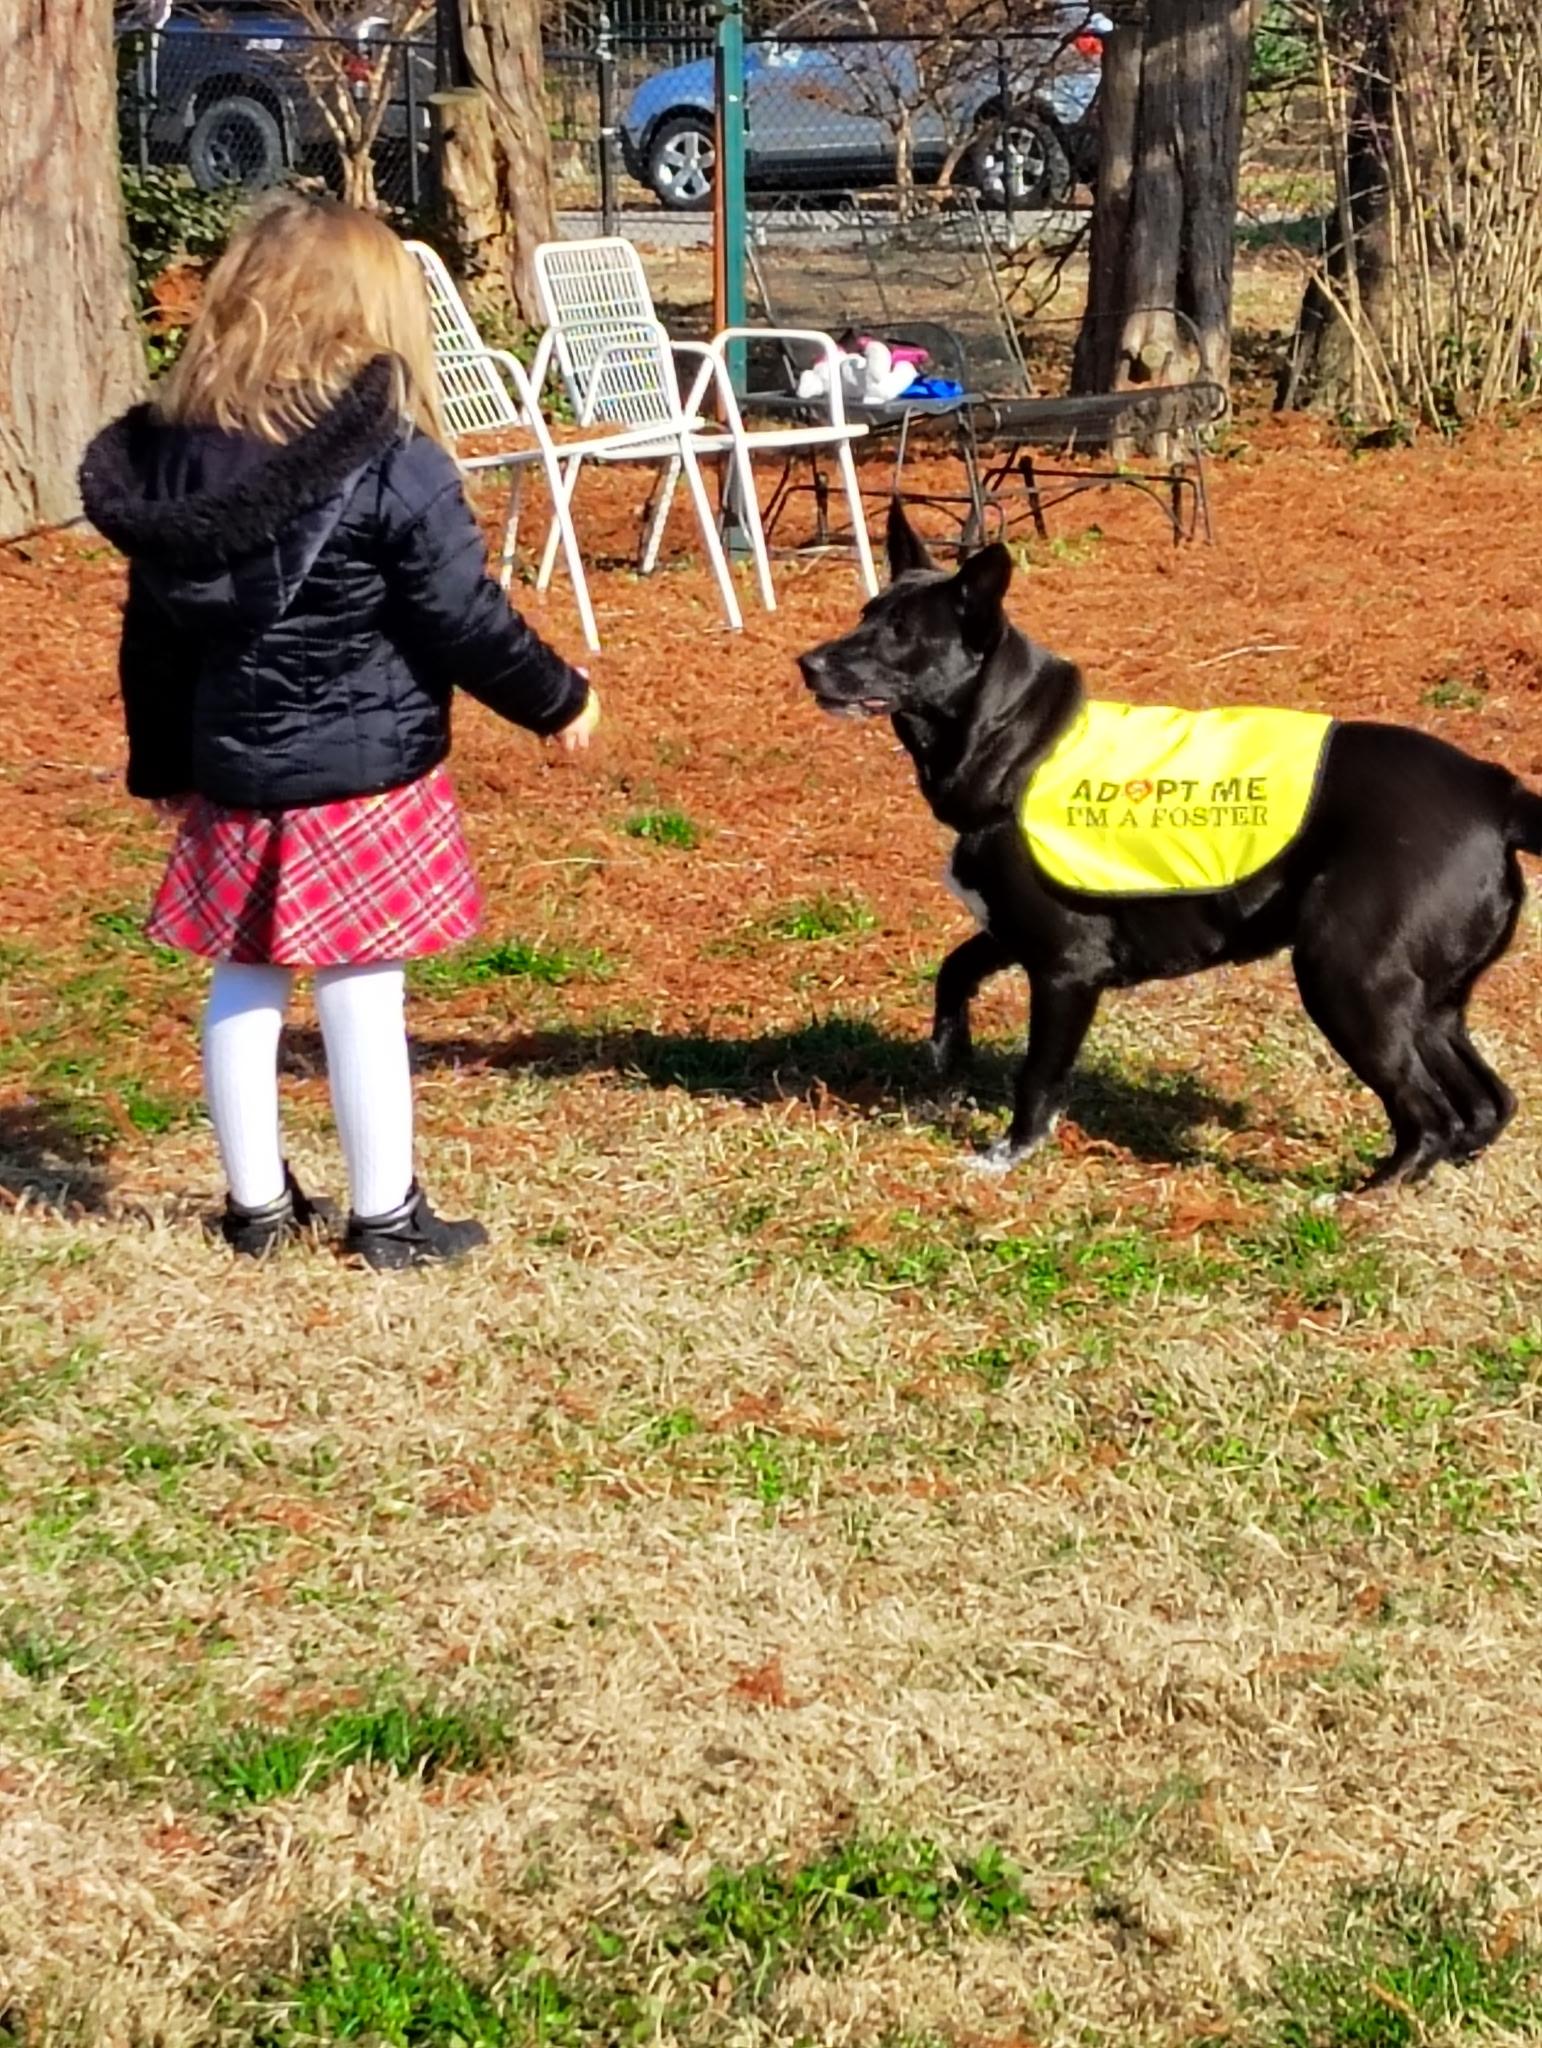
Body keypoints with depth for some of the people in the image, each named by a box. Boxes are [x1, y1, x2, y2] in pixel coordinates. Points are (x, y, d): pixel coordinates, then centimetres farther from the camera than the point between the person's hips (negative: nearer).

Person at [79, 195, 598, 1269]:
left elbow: (153, 639, 9)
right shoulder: (394, 469, -16)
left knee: (244, 988, 14)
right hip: (364, 781, -5)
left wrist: (162, 766, 20)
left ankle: (257, 1202, 25)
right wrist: (558, 700, 4)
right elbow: (465, 620, -12)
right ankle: (386, 1215, 12)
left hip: (232, 779, 6)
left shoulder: (171, 461, 2)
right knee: (363, 997, 2)